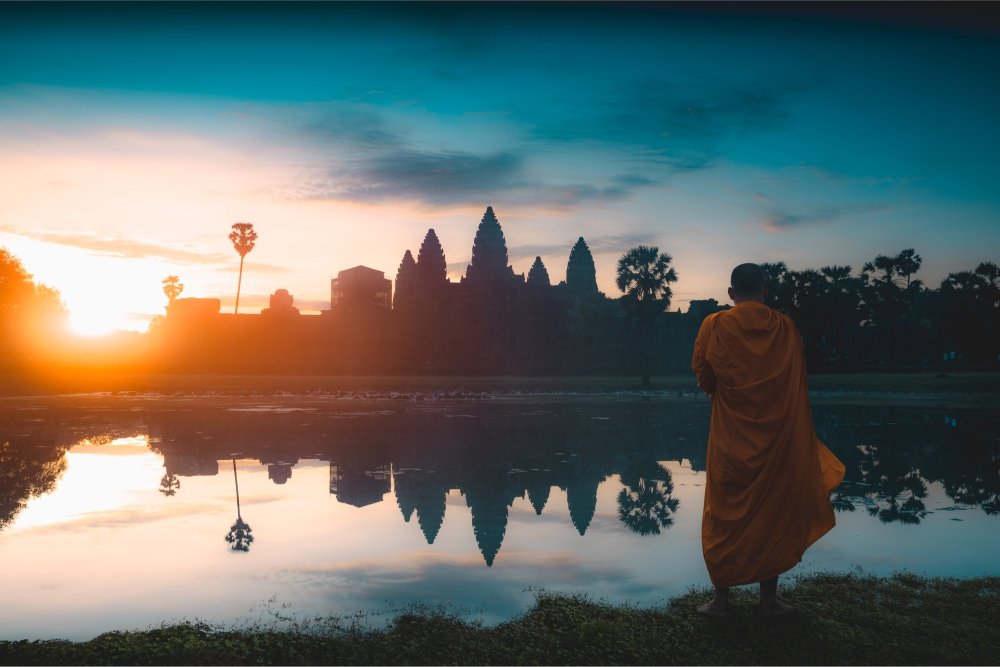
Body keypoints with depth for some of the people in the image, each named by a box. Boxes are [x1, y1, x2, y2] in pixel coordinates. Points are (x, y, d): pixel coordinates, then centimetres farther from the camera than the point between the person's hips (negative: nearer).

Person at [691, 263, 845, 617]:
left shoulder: (716, 326, -7)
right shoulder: (785, 328, -1)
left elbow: (704, 378, -1)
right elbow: (797, 385, 4)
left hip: (731, 441, -2)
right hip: (778, 439, 2)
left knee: (726, 516, 8)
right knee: (773, 515, 11)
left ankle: (721, 598, 12)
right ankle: (769, 598, 16)